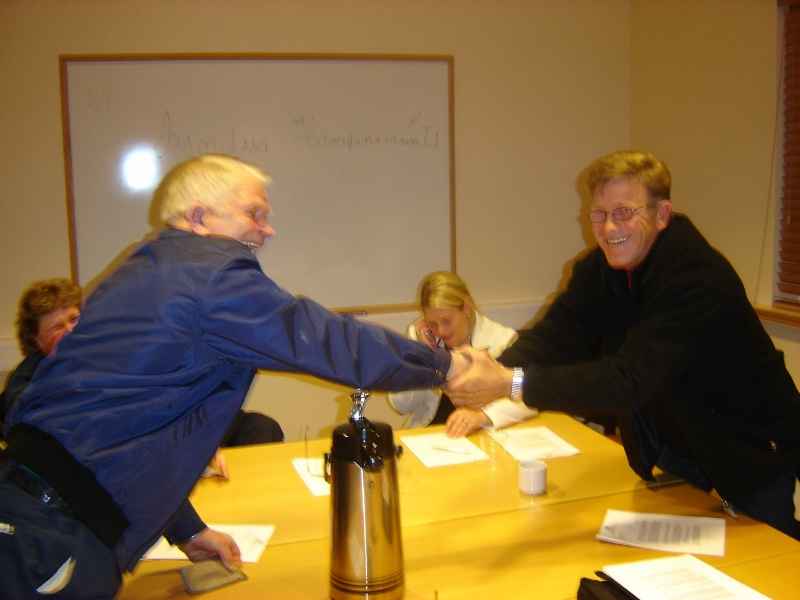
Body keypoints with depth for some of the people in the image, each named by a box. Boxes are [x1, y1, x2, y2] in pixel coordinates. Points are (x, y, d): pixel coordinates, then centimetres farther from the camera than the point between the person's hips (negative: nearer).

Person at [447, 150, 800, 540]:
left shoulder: (698, 279, -31)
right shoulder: (598, 270, -7)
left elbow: (630, 380, -40)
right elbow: (553, 337, -16)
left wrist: (513, 383, -48)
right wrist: (491, 375, -38)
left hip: (751, 463, -6)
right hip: (677, 455, 6)